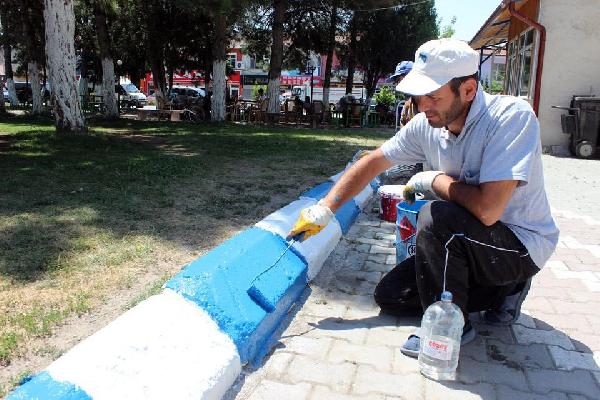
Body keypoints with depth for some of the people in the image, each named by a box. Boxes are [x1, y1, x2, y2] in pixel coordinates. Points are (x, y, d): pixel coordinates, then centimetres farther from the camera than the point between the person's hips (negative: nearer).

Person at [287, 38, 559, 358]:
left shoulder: (512, 116, -28)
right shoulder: (426, 125, -8)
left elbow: (486, 209, -38)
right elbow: (373, 162, 2)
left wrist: (432, 179, -21)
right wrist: (324, 210, -2)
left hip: (522, 246, -7)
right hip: (467, 245, 7)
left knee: (437, 218, -34)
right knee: (390, 296, 4)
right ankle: (504, 289, 14)